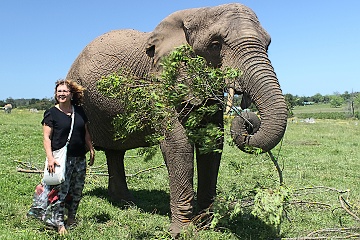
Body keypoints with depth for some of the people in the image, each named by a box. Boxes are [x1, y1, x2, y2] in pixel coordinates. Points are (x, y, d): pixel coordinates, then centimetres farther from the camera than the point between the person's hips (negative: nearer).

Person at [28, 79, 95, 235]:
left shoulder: (79, 111, 10)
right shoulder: (51, 113, -3)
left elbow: (86, 133, 17)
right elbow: (47, 137, -7)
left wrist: (91, 150, 13)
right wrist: (50, 158, -17)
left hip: (79, 158, 5)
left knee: (77, 190, 11)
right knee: (60, 191, -5)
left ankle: (71, 219, 27)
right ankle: (59, 224, 6)